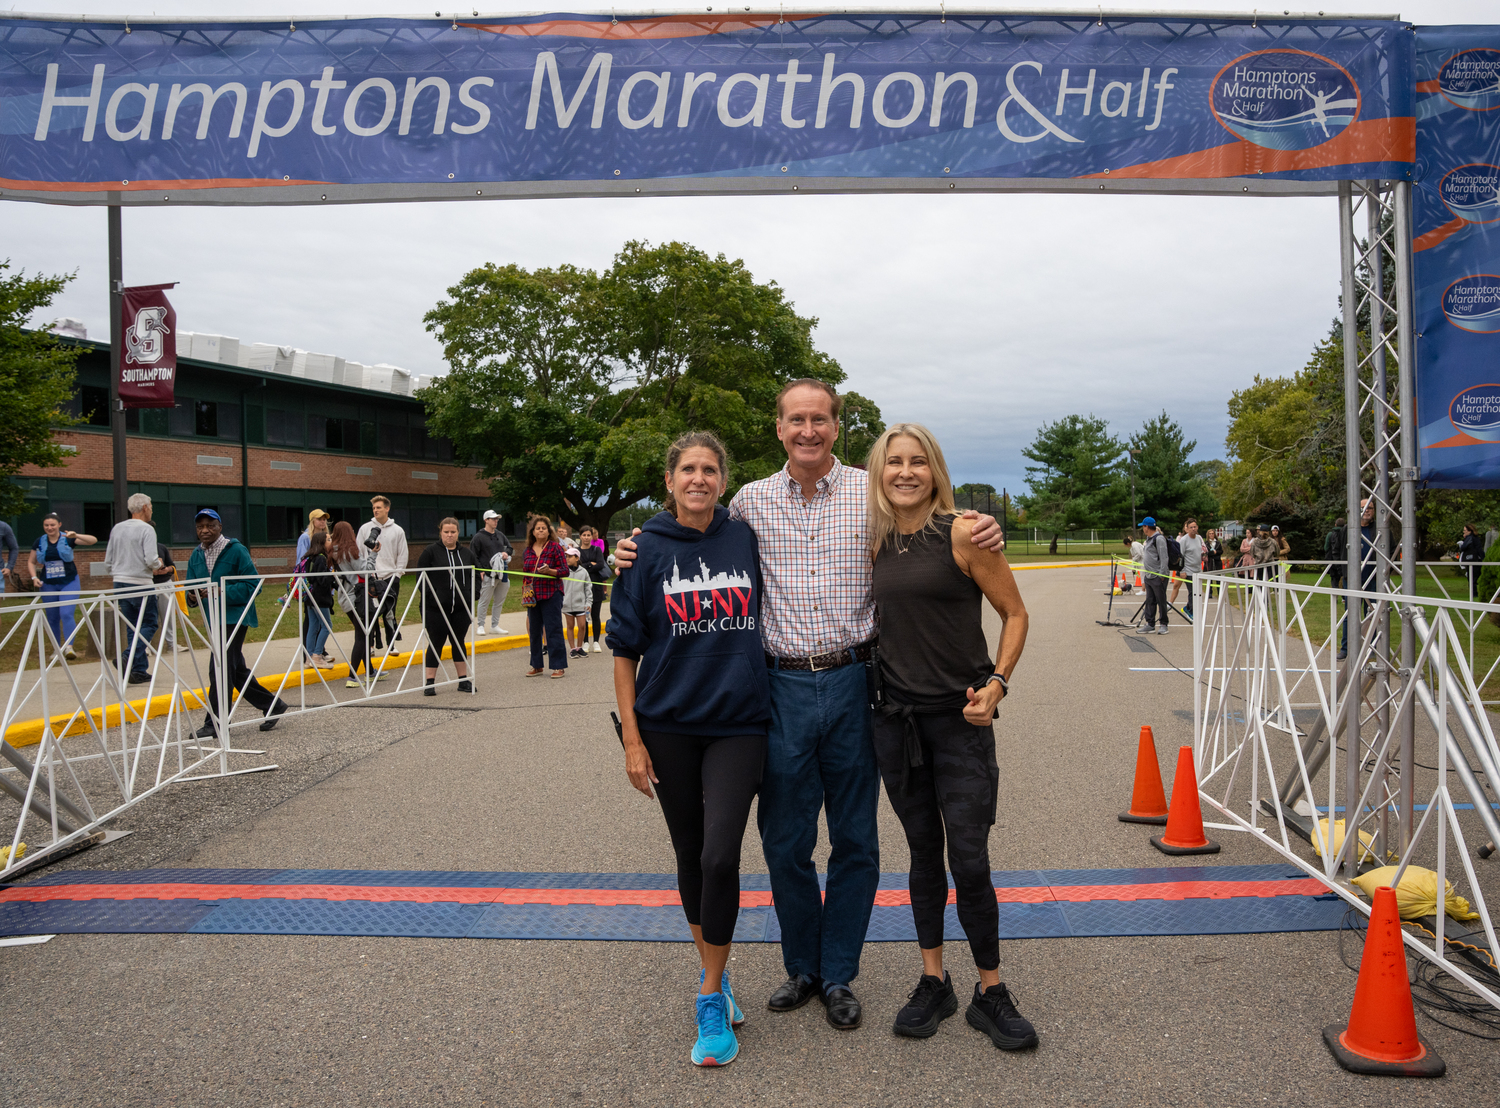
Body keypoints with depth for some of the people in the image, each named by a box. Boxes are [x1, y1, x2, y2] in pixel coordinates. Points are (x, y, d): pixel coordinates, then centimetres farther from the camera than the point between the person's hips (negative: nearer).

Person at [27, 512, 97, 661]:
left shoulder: (67, 539, -5)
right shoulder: (39, 542, 3)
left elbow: (93, 540, -14)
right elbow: (31, 562, 14)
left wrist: (76, 536, -31)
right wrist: (34, 578, -1)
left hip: (69, 583, -3)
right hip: (48, 585, 4)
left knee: (66, 614, -17)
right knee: (52, 618, 9)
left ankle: (69, 647, -21)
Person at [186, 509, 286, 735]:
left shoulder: (236, 551, -10)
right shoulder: (196, 555, 10)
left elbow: (253, 585, -13)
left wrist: (221, 593, -23)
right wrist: (193, 596, -10)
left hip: (234, 617, -8)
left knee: (220, 670, -11)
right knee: (237, 671, 14)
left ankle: (215, 723, -3)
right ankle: (272, 706, 28)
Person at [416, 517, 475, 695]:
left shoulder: (466, 554, 11)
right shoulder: (431, 551, -4)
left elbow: (472, 577, 17)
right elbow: (421, 575, -6)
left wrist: (470, 596, 5)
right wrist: (429, 596, -13)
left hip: (460, 608, 4)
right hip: (436, 608, -4)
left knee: (459, 642, 12)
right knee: (436, 643, 0)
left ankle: (463, 680, 19)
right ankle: (429, 683, 7)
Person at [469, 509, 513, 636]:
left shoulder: (500, 535, 14)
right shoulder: (479, 537, -4)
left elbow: (510, 547, 24)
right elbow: (473, 556, -5)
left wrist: (506, 552, 0)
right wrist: (480, 570, -13)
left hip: (501, 573, 6)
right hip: (488, 574, -6)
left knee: (499, 601, 10)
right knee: (484, 601, -2)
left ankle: (494, 626, 19)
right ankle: (480, 626, 7)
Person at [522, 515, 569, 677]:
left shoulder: (555, 547, -3)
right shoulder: (529, 550, 12)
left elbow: (565, 571, -5)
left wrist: (549, 571, -20)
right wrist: (524, 591, 13)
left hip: (551, 593, -6)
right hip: (533, 595, 6)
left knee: (553, 629, -5)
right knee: (534, 630, 10)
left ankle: (559, 666, 0)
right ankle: (537, 666, 20)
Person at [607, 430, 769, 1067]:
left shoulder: (744, 538, 1)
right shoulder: (649, 550, -3)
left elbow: (765, 618, 16)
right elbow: (625, 649, -1)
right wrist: (631, 738, -5)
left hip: (738, 722, 0)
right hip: (670, 726, 0)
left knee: (720, 855, -10)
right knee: (689, 854, 12)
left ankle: (710, 996, 8)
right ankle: (714, 973, 33)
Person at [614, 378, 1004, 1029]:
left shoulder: (873, 492, 1)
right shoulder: (751, 500, 5)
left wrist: (982, 533, -11)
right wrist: (639, 553, 3)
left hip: (855, 684, -1)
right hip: (785, 688, 1)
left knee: (855, 840, 9)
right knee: (784, 840, 9)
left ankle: (838, 975, 27)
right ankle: (802, 967, 30)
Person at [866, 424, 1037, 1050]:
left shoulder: (962, 534, -8)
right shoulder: (874, 544, 5)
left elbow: (1014, 613, -3)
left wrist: (997, 683, -13)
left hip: (958, 717, -4)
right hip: (895, 717, 4)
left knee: (969, 860, -2)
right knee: (923, 852, 13)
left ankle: (990, 994, 17)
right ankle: (933, 983, 26)